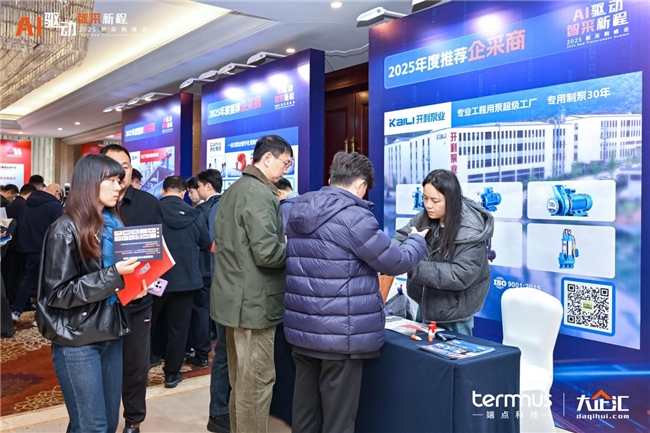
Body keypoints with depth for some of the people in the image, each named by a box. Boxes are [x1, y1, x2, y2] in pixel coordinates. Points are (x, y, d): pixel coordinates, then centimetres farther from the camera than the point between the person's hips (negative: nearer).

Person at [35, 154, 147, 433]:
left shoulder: (115, 224, 9)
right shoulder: (66, 229, -12)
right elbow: (58, 293, -17)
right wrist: (113, 275, -22)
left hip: (111, 331, 7)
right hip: (77, 338, -7)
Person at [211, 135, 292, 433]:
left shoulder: (234, 190, 14)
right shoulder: (259, 194, -17)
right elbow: (267, 253, -25)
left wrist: (285, 243, 15)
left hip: (235, 298, 10)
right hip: (254, 301, -10)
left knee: (240, 380, 19)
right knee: (257, 381, 1)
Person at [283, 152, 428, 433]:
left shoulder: (299, 212, 8)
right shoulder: (354, 217, -16)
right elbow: (395, 262, -9)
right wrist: (417, 240, 11)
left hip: (302, 329, 8)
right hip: (342, 334, -7)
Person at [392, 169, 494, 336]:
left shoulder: (470, 233, -27)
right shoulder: (427, 217, -8)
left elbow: (460, 276, -30)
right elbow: (403, 235, -4)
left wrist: (415, 268, -36)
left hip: (454, 310, -6)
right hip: (426, 302, 7)